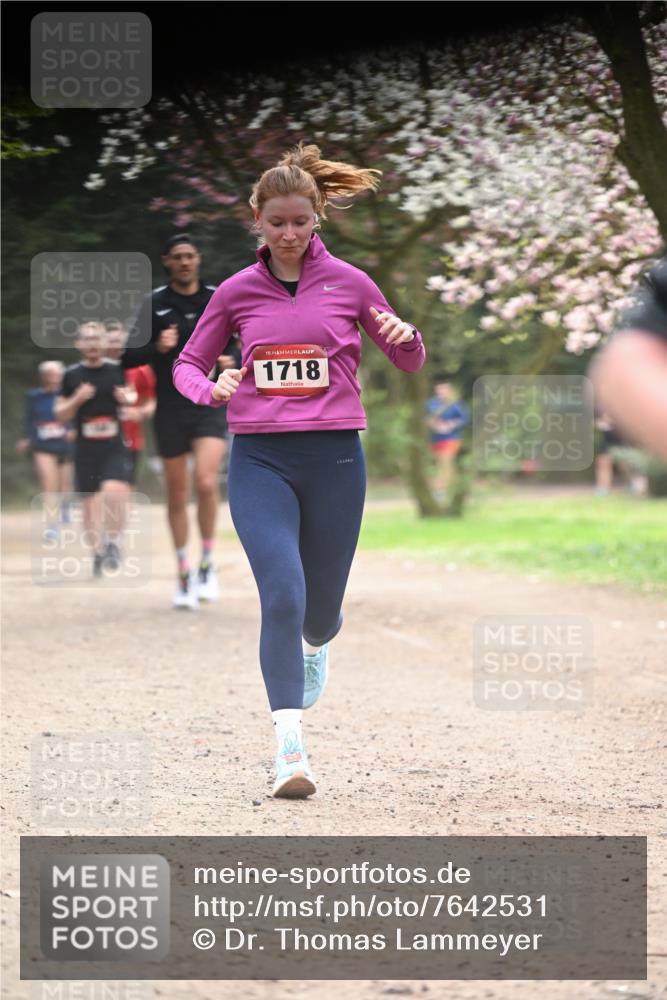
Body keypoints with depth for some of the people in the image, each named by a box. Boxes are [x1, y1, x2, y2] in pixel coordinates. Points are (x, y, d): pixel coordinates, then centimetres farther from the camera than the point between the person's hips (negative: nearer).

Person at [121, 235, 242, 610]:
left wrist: (233, 361, -8)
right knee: (177, 494, 6)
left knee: (206, 481, -21)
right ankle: (184, 575, 19)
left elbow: (235, 346, 15)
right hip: (171, 407, 1)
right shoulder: (155, 304, 1)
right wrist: (157, 348, -19)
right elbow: (128, 357, 0)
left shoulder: (219, 299, 4)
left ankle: (208, 564, -5)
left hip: (210, 405, -1)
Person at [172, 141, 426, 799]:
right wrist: (210, 392, -8)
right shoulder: (236, 292, 5)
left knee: (321, 607, 10)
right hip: (259, 459, 0)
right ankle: (290, 749, -18)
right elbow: (188, 363, 15)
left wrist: (406, 339, -12)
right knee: (282, 596, -17)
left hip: (334, 456, 0)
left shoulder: (349, 284, 3)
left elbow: (409, 363, 12)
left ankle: (315, 645, 50)